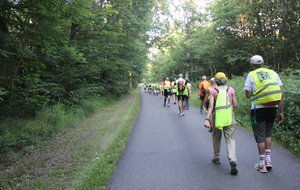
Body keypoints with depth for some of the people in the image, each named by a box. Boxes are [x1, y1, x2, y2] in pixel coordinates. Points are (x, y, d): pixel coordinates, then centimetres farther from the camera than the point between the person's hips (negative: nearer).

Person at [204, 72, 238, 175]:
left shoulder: (213, 91, 0)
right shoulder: (231, 90, 5)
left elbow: (211, 106, -10)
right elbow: (235, 105, 6)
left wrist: (207, 119, -13)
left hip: (217, 116, 0)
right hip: (229, 117, 1)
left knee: (216, 137, 20)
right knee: (230, 139, 1)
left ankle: (216, 157, 32)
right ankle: (233, 160, -17)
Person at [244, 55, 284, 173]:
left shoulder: (251, 75, -1)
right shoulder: (273, 73, 7)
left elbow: (248, 95, -3)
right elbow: (281, 95, 3)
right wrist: (281, 112, 7)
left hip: (258, 109, -3)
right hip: (272, 108, 4)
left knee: (260, 137, 5)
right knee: (268, 134, 20)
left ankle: (262, 165, 11)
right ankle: (268, 160, 19)